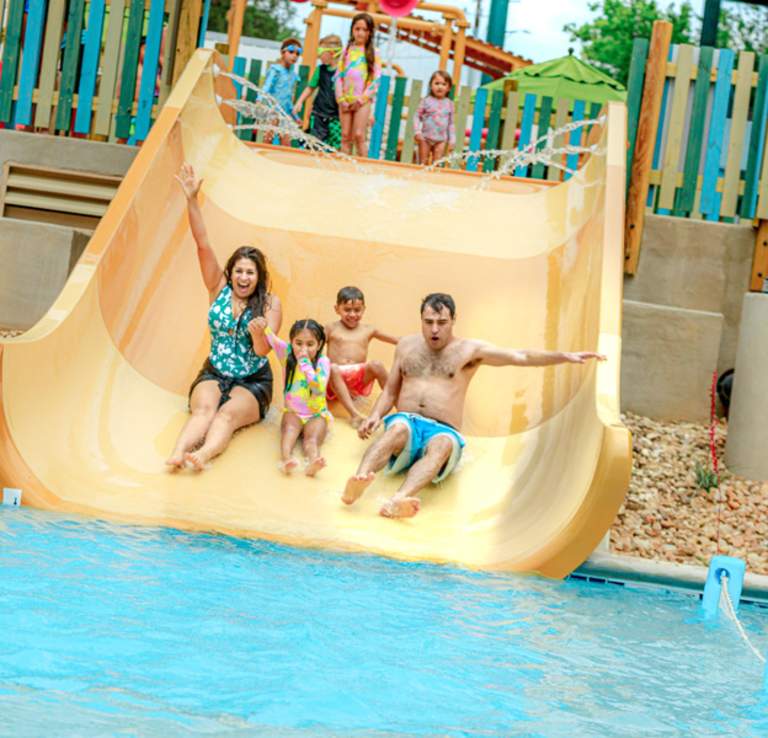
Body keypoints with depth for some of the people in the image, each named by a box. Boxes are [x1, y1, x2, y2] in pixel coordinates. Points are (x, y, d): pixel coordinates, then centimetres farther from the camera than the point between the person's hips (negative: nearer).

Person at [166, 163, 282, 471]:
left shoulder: (270, 304, -2)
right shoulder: (219, 290, 5)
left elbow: (263, 351, -11)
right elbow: (203, 245, -5)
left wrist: (258, 334, -35)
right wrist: (191, 199, -13)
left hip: (253, 382, -2)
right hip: (214, 374, 2)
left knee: (228, 414, -32)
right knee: (204, 408, -30)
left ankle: (204, 454, -62)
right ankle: (177, 454, -59)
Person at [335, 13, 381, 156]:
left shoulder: (373, 53, 2)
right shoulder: (347, 50, 11)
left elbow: (376, 79, -3)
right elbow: (339, 76, 8)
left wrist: (361, 99, -10)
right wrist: (341, 98, -3)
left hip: (362, 101, -3)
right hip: (345, 100, 3)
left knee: (359, 135, -11)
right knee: (345, 136, 3)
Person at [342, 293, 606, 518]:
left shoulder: (469, 349, 11)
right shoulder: (406, 345, 19)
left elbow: (521, 357, 5)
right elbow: (390, 391, 23)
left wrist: (566, 356, -6)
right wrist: (375, 416, 2)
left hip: (443, 431, -2)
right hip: (408, 422, 2)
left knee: (442, 444, -39)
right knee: (399, 427, -36)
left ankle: (399, 500, -67)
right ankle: (360, 479, -64)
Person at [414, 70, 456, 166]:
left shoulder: (449, 104, 4)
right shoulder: (427, 101, -2)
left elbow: (451, 123, 9)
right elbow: (417, 116, 0)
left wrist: (452, 139, 4)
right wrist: (417, 131, -12)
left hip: (441, 139, 1)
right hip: (425, 137, -1)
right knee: (423, 163, 3)